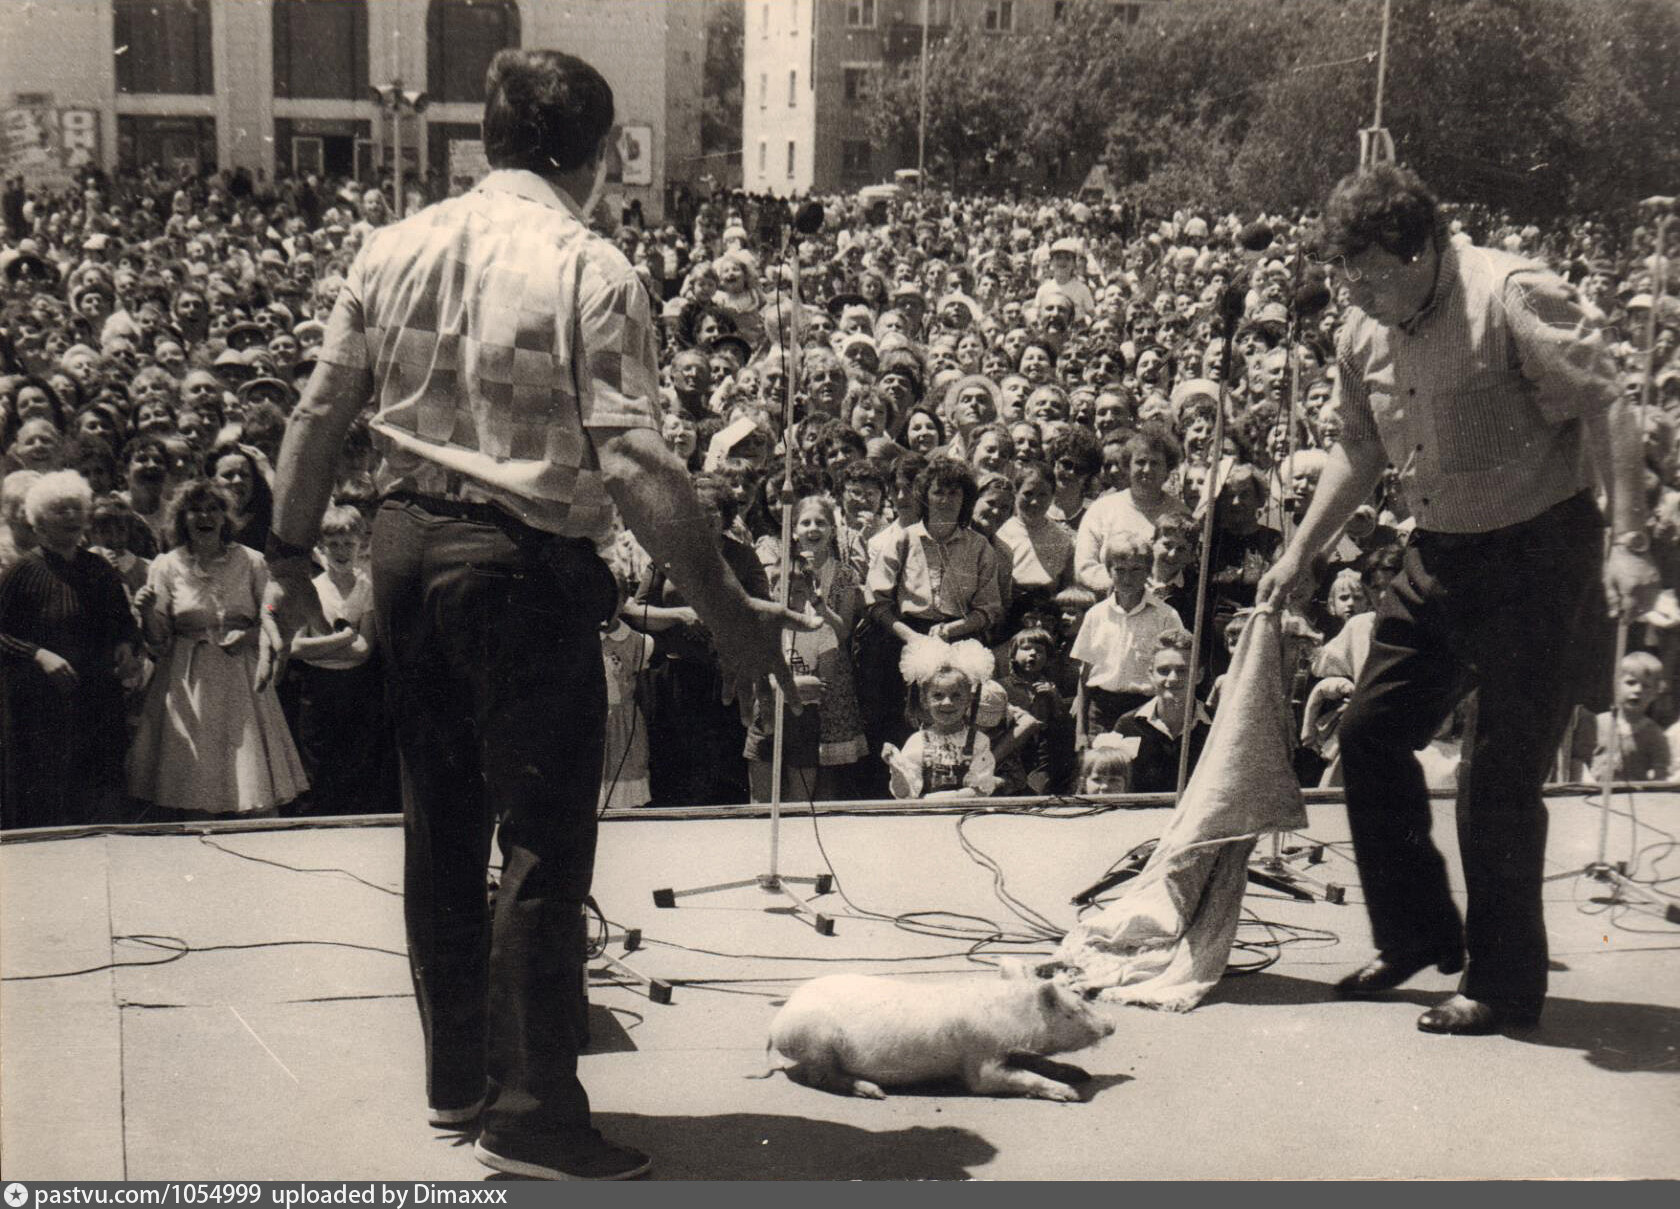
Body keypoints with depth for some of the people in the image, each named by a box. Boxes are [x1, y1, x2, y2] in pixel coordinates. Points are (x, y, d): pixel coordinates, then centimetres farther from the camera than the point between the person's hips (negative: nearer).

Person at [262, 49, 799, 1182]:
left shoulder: (393, 249, 6)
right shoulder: (592, 270, -12)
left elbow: (320, 415, 9)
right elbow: (635, 466, -19)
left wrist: (292, 555, 20)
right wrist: (729, 611, -14)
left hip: (408, 545, 7)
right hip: (527, 565, -7)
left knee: (440, 824, 18)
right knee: (545, 845, 3)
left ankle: (455, 1074, 32)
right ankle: (532, 1113, 10)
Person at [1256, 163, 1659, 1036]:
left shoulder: (1514, 299, -19)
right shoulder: (1364, 332, 2)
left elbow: (1604, 412, -19)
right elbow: (1360, 450, 16)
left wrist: (1629, 543, -26)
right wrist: (1300, 553, 14)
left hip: (1538, 550, -7)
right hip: (1440, 555, 8)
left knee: (1499, 775, -5)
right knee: (1371, 732, 8)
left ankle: (1504, 983, 10)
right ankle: (1417, 933, 26)